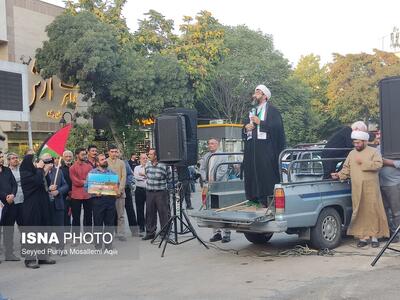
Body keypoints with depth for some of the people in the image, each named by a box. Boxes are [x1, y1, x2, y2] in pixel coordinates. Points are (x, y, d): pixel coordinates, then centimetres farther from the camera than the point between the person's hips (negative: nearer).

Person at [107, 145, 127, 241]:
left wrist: (120, 190, -8)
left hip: (120, 192, 2)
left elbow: (123, 177, 4)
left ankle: (121, 234, 5)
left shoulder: (121, 163, 9)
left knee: (121, 215, 2)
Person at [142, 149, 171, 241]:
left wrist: (163, 186, 3)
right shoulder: (147, 165, 5)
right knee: (150, 213, 9)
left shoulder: (164, 165, -11)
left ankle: (165, 233, 9)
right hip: (149, 192, 5)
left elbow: (169, 179, -1)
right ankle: (150, 232, 20)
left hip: (161, 192, -5)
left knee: (163, 213, -1)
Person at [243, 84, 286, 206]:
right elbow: (246, 128, 26)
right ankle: (255, 199, 6)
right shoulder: (252, 111, 23)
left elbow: (277, 126, -13)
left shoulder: (272, 110, 1)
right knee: (253, 173, 3)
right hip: (252, 149, 7)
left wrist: (260, 122, -15)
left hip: (266, 149, -7)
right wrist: (246, 128, 3)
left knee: (267, 174, -10)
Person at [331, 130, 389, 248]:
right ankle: (363, 237, 7)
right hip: (357, 190, 3)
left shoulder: (373, 152, 2)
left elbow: (378, 165, -12)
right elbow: (346, 169, 15)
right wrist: (339, 175, -1)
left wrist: (363, 162, -15)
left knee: (373, 211, -2)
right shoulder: (352, 153, 15)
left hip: (371, 189, -3)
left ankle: (374, 237, 5)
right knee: (360, 212, 2)